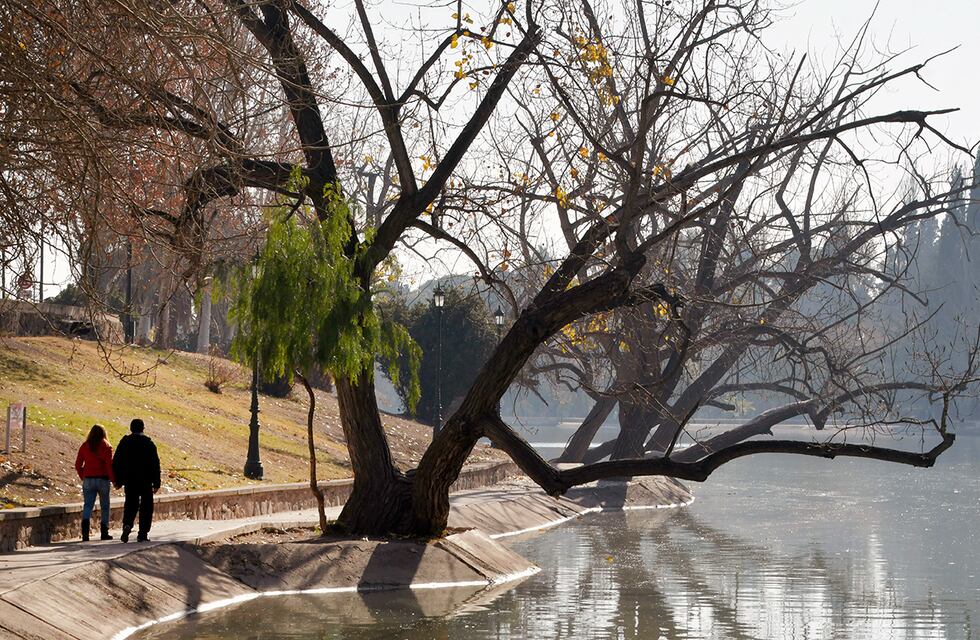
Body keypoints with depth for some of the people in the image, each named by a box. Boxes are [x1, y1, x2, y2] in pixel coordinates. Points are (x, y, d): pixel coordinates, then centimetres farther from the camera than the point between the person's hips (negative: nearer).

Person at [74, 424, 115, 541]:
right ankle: (104, 533, 16)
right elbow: (109, 465, -12)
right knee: (104, 506, 12)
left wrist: (83, 477, 16)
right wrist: (113, 479, -6)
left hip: (88, 479, 2)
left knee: (88, 505, -1)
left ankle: (85, 531, -22)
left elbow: (78, 465, 4)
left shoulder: (85, 446, 4)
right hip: (102, 479, -2)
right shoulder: (106, 447, -4)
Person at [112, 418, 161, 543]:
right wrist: (156, 483, -1)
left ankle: (127, 525, -15)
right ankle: (142, 534, 1)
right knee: (146, 507, 6)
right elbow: (155, 464, -5)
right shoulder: (148, 443, -4)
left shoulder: (124, 442, 3)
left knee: (130, 505, 12)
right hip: (146, 481, -2)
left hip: (129, 481, 2)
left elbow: (116, 462, 5)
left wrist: (118, 481, 12)